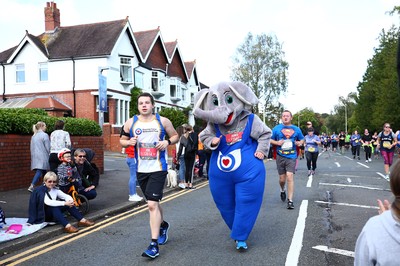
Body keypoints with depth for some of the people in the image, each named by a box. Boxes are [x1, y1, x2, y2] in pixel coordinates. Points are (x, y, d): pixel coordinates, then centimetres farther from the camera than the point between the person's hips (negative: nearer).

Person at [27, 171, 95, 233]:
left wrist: (70, 201, -30)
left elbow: (66, 196, -6)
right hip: (42, 215, -6)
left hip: (53, 213, 6)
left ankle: (82, 220, -18)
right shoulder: (40, 191, -18)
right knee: (54, 207, -36)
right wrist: (64, 203, -39)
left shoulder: (55, 190, 2)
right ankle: (67, 226, -47)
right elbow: (48, 202, -33)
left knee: (69, 204, -15)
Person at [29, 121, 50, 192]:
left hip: (35, 156, 8)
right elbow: (48, 147, -10)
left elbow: (32, 147, 18)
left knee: (43, 171, 14)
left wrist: (33, 156, 25)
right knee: (39, 171, -12)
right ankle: (31, 186, -23)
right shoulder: (44, 135, -9)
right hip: (42, 156, -8)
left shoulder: (34, 136, 13)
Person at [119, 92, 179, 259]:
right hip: (141, 170, 4)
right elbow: (122, 140, 13)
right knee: (153, 202, 19)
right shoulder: (131, 123, 2)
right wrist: (129, 142, -10)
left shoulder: (163, 121, -3)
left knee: (152, 204, -13)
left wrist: (167, 142, -12)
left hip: (158, 169, -4)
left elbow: (175, 136, 9)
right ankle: (163, 225, 48)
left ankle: (154, 245, -6)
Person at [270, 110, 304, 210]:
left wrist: (300, 143, -2)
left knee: (290, 176, -13)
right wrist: (277, 143, -12)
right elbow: (270, 139, 7)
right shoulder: (276, 128, 4)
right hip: (280, 156, 0)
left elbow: (302, 139, 20)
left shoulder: (296, 129, 9)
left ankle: (290, 200, -6)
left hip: (291, 156, 0)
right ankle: (282, 191, 41)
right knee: (282, 178, 7)